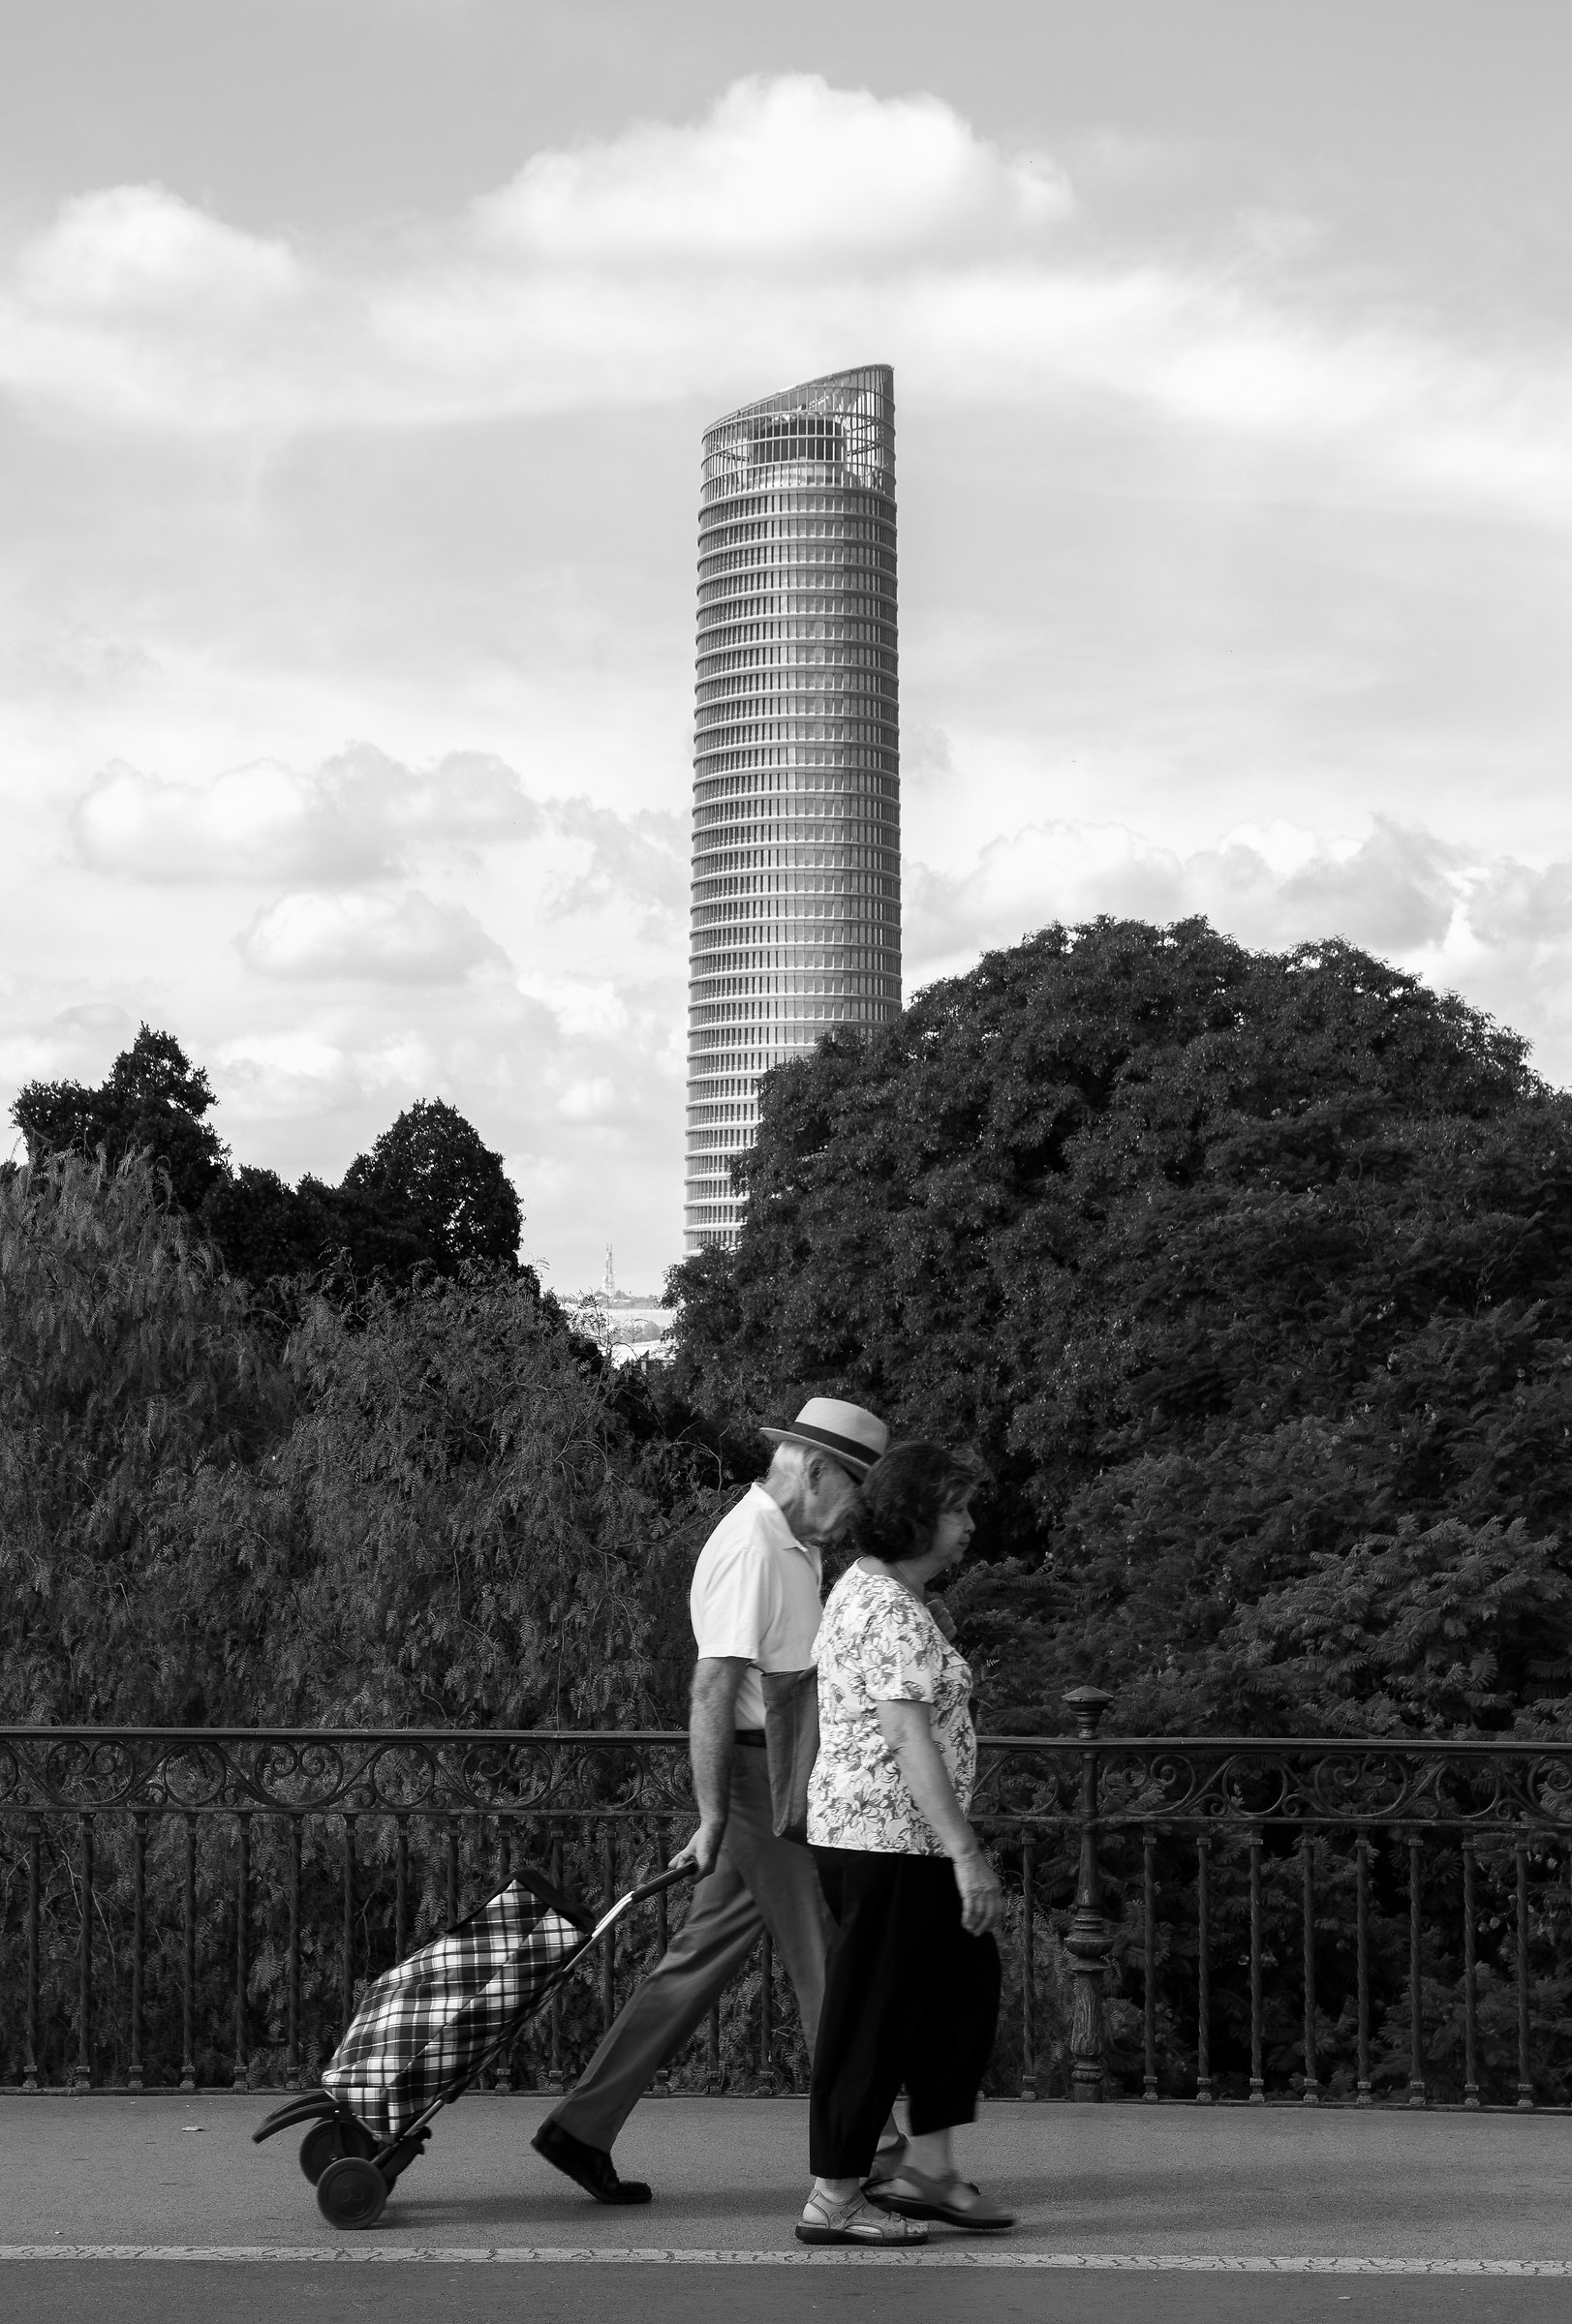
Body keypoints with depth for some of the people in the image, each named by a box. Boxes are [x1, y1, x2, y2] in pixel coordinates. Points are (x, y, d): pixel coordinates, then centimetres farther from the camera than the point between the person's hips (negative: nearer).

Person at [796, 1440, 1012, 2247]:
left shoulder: (863, 1589, 15)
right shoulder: (892, 1611, -18)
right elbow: (912, 1741, -24)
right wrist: (967, 1854, -24)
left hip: (863, 1831, 11)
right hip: (889, 1839, -11)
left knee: (963, 1985, 16)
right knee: (874, 2015, -3)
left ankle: (927, 2167, 20)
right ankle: (834, 2200, 5)